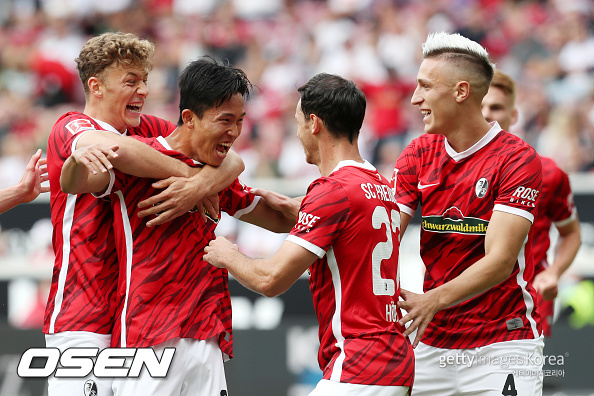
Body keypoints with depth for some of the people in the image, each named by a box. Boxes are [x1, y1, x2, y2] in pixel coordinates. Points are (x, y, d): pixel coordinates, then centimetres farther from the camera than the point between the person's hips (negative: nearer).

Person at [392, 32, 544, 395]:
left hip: (502, 343, -5)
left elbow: (499, 262, -19)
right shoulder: (419, 154, 7)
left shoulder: (518, 159, -11)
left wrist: (434, 300, -33)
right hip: (432, 344, 5)